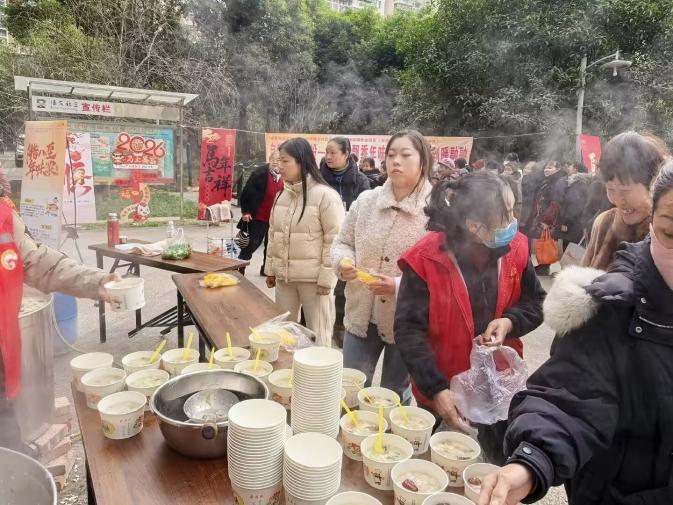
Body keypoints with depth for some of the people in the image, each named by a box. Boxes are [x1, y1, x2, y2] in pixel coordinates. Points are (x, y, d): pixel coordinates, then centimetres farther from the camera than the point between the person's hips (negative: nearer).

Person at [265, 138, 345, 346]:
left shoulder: (325, 195, -13)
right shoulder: (282, 194, 9)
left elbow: (334, 240, -13)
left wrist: (326, 277, -15)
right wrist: (271, 268, 15)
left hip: (313, 278, -7)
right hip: (284, 276, 7)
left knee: (317, 335, 5)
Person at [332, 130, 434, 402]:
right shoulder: (366, 200, 0)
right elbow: (342, 242, 9)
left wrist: (399, 286, -26)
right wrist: (344, 262, -14)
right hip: (362, 315, 3)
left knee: (394, 396, 20)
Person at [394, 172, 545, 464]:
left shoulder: (515, 248, -10)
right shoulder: (426, 259, -23)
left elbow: (535, 304, 3)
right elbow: (408, 330, -21)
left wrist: (509, 322, -19)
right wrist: (436, 389, -29)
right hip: (444, 394, -3)